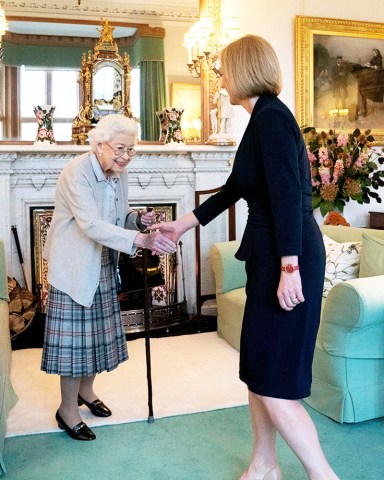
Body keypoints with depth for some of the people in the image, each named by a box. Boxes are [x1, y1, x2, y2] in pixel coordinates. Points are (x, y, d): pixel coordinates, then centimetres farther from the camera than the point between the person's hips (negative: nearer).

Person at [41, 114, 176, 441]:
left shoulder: (119, 173, 2)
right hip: (74, 266, -7)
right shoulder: (76, 173, -22)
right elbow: (92, 225, -34)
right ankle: (68, 410, 16)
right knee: (75, 336, -1)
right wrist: (143, 240, -43)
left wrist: (139, 219, -11)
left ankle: (86, 390, 37)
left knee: (98, 331, 16)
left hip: (102, 265, 8)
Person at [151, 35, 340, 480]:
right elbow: (232, 190, 25)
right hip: (270, 257, 10)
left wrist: (289, 269, -25)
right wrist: (181, 225, 30)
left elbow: (287, 196, -21)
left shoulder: (271, 115, -11)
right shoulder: (266, 117, 18)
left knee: (273, 380, -5)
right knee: (257, 368, 16)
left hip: (287, 258, -10)